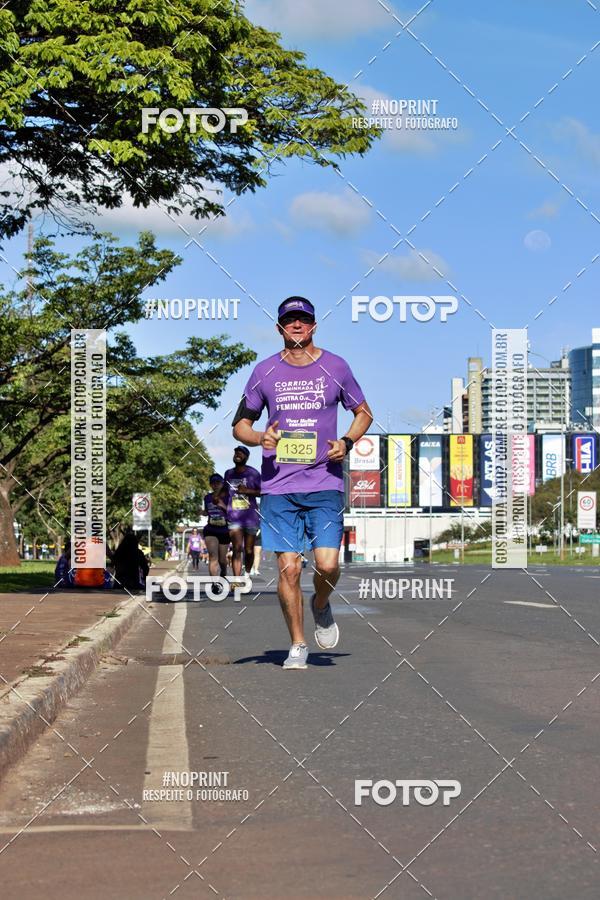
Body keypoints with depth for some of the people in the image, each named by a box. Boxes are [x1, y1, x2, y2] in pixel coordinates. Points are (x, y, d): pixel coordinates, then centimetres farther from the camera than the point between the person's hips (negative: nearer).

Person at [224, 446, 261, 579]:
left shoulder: (252, 473, 0)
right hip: (234, 517, 1)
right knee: (236, 549, -11)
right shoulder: (228, 474, 11)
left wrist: (247, 491, -13)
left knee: (249, 550, 4)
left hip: (250, 515, -1)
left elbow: (262, 492, -1)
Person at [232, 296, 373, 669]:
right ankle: (298, 645, 13)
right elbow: (240, 424, 14)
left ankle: (321, 606, 23)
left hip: (325, 483, 0)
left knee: (328, 564, -11)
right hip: (278, 485, 1)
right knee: (288, 568, -3)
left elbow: (363, 412, 17)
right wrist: (259, 438, -8)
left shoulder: (335, 367, 5)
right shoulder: (265, 371, 6)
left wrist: (347, 442, -2)